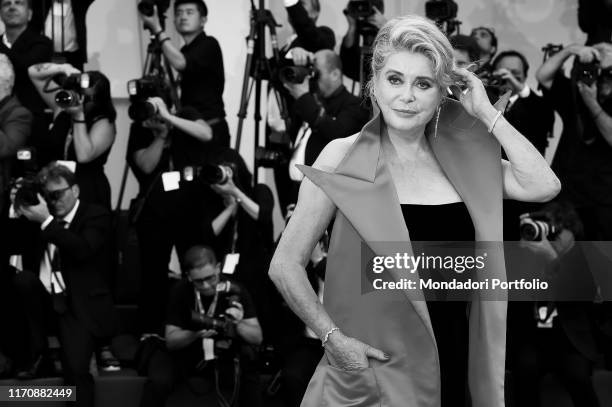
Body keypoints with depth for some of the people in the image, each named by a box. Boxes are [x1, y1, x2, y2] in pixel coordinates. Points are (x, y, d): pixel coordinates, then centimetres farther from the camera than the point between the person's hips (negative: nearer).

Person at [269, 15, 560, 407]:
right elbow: (285, 265, -6)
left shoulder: (458, 157, 5)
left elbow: (543, 186, -8)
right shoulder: (344, 158, -7)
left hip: (451, 359, 4)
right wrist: (333, 337, -15)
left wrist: (486, 113, -5)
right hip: (373, 358, -4)